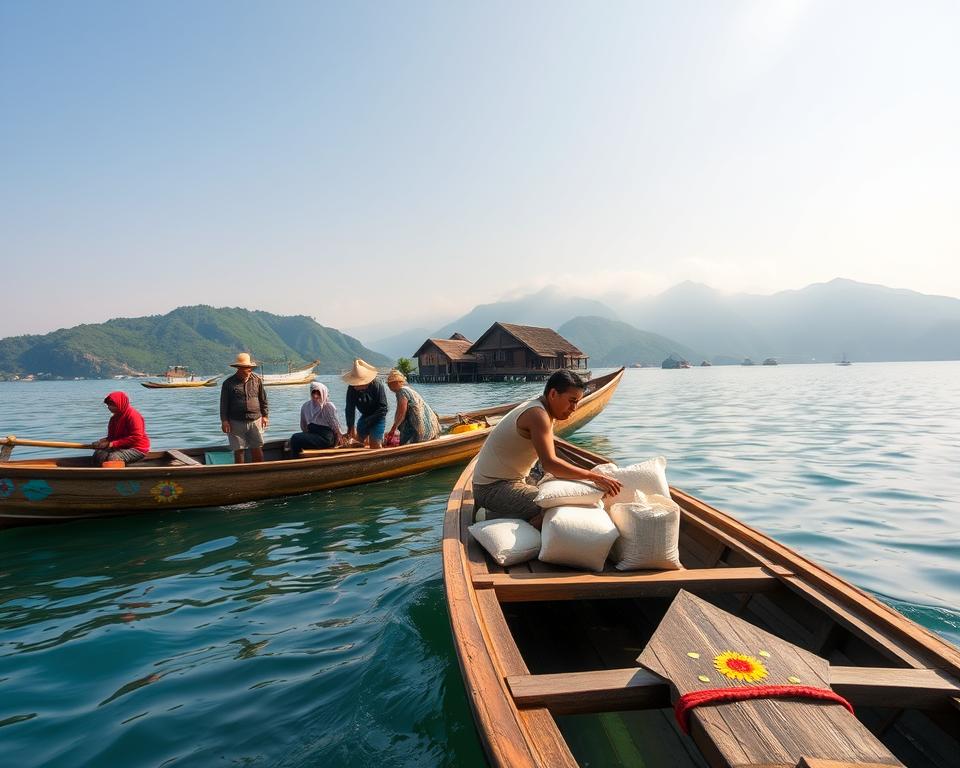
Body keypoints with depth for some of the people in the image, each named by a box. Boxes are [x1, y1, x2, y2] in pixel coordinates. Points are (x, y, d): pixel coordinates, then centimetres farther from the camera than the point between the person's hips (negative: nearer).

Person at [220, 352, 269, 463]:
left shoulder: (257, 380, 5)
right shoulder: (229, 383, 1)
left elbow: (263, 399, 11)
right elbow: (224, 404, 1)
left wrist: (265, 415, 7)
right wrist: (224, 420, -5)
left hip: (255, 420, 1)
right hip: (236, 422, -1)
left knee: (257, 449, 4)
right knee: (238, 450, 5)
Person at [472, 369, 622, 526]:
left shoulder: (540, 410, 9)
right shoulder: (537, 414, -22)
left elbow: (548, 461, 10)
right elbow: (549, 463, -33)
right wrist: (594, 477, -31)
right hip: (493, 488, -10)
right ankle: (498, 518, -11)